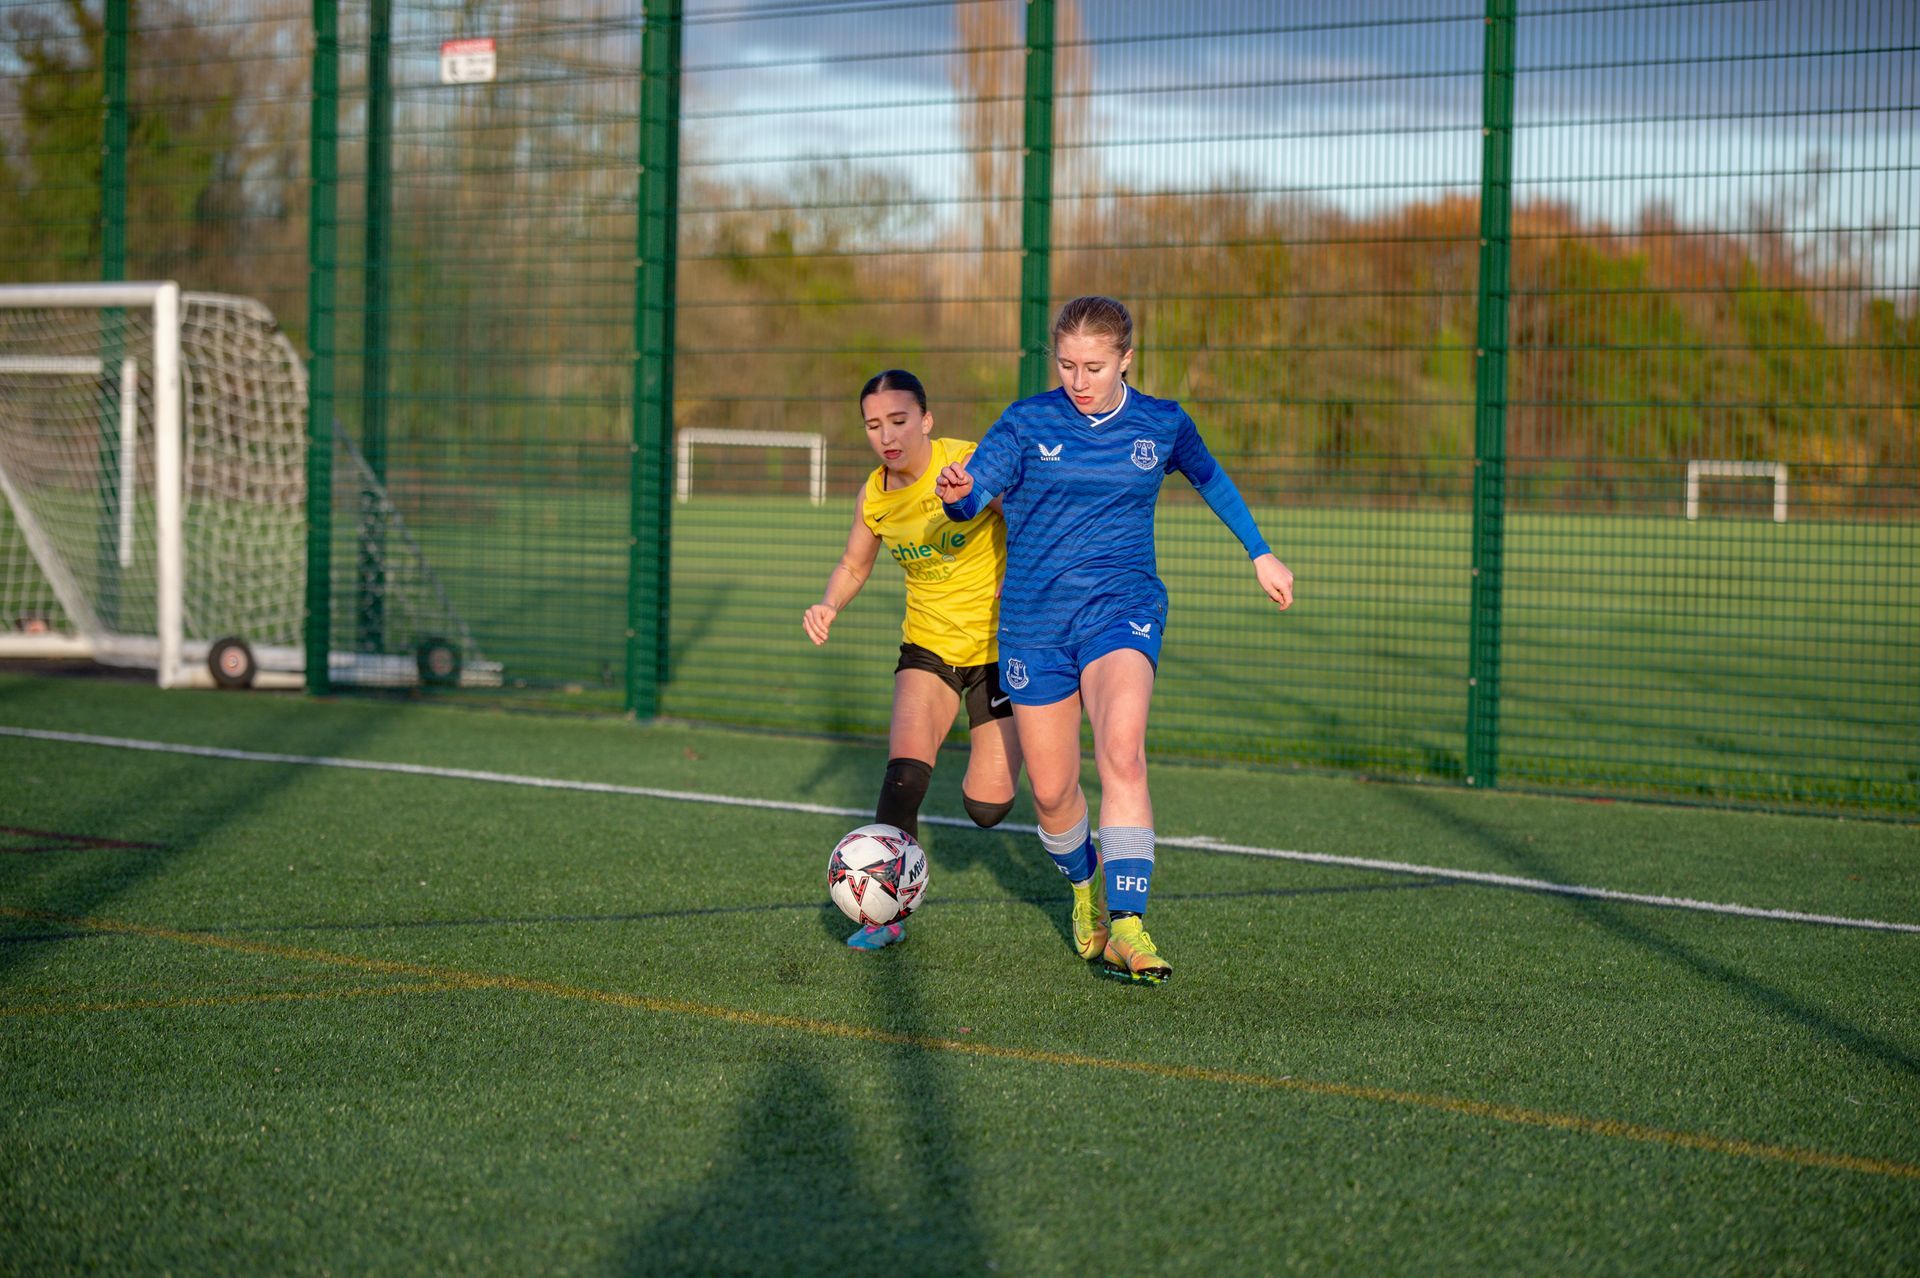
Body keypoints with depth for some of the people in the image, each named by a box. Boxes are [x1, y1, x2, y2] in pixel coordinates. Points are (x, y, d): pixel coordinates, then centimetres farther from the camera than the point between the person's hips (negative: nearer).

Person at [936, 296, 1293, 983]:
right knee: (1051, 790, 7)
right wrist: (956, 492, -40)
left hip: (1120, 609, -1)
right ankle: (1085, 886, 41)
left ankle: (1126, 927, -33)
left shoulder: (1162, 424, 3)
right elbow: (975, 489, -16)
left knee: (1121, 751, -27)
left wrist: (1260, 553, 28)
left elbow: (1209, 478, 23)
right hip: (1034, 621, 1)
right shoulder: (1028, 423, -2)